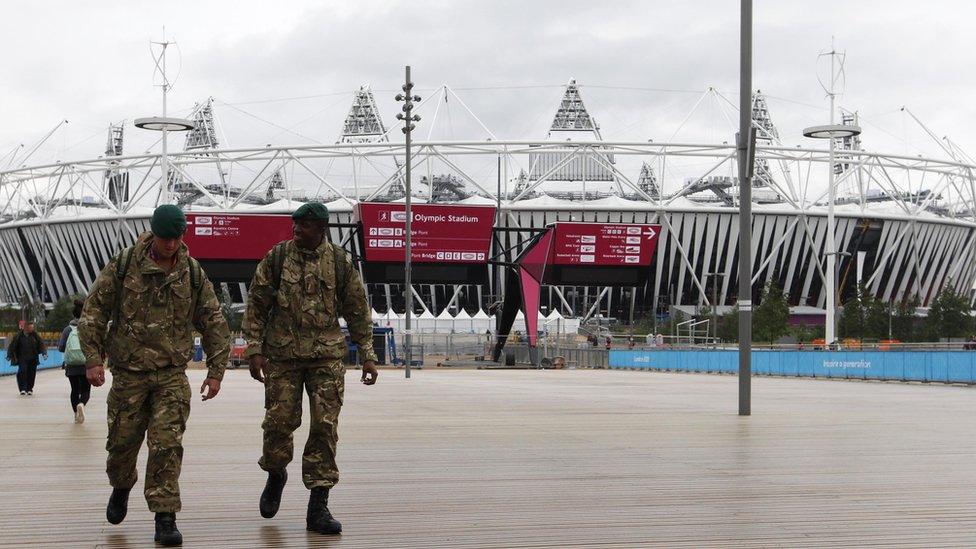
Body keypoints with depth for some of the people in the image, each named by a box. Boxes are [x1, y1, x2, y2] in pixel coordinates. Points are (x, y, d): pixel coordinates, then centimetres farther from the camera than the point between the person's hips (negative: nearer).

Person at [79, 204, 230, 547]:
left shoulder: (192, 273, 2)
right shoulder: (124, 265, -3)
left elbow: (214, 323, 9)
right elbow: (94, 311, 1)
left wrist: (215, 372, 4)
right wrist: (93, 358, -6)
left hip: (172, 374, 0)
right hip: (129, 372, 0)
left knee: (167, 444, -11)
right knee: (122, 441, 7)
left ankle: (165, 518, -6)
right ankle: (121, 487, 39)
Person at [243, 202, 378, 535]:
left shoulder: (340, 263, 3)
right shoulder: (277, 257, 0)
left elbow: (357, 311, 10)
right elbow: (256, 305, 3)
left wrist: (367, 355, 8)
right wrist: (254, 349, -4)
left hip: (327, 357, 0)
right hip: (282, 355, 0)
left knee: (325, 427, -5)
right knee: (279, 421, 0)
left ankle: (318, 507, 0)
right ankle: (276, 475, 32)